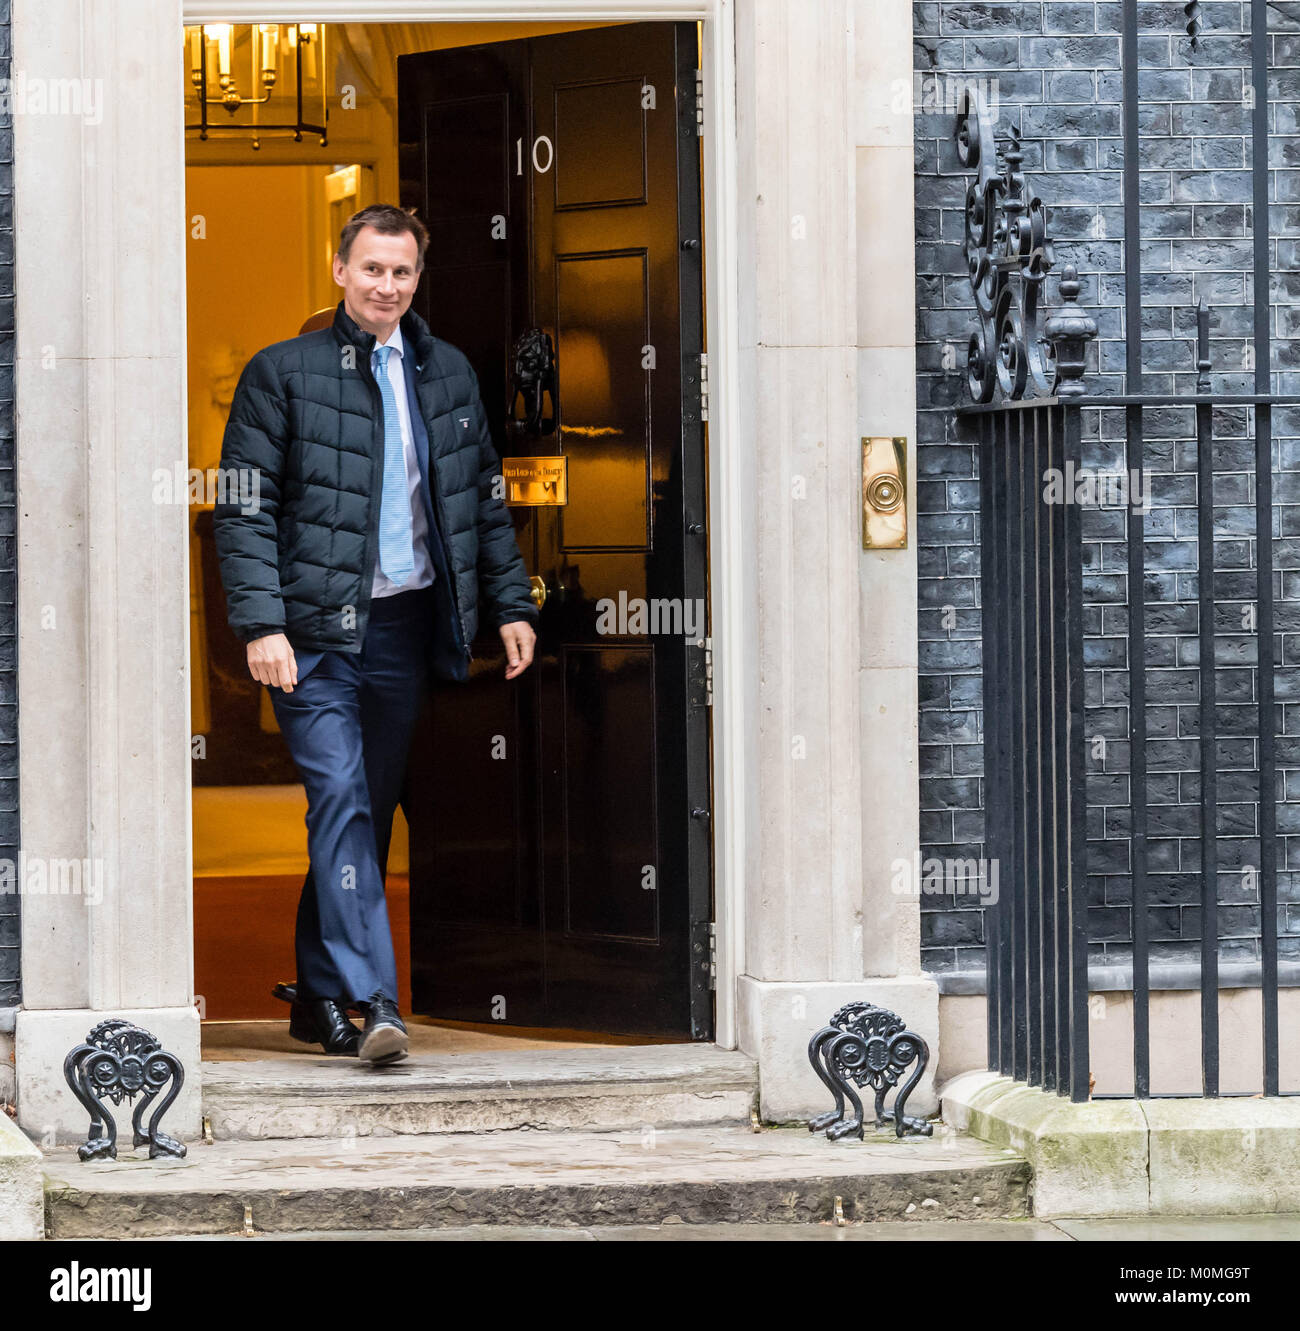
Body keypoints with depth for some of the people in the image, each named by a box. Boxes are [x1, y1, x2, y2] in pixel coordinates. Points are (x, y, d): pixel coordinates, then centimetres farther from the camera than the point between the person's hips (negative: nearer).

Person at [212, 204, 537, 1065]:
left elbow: (486, 499, 19)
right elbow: (244, 507, -4)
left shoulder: (449, 373, 13)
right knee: (340, 800, -13)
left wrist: (511, 604, 12)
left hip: (409, 624, 4)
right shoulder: (283, 372, -1)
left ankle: (320, 998, 18)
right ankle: (372, 1002, -16)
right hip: (319, 629, -4)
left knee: (370, 811, 8)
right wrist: (262, 622, -13)